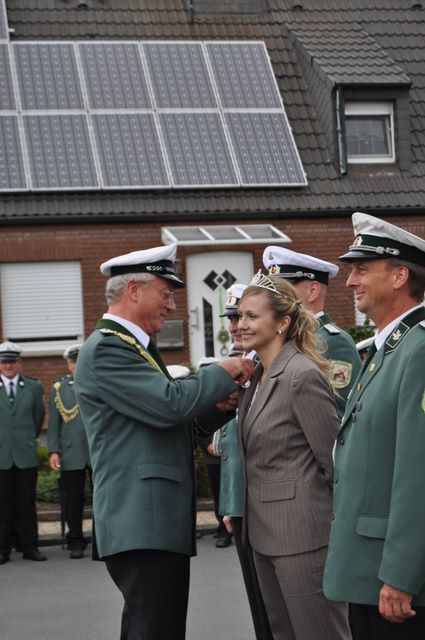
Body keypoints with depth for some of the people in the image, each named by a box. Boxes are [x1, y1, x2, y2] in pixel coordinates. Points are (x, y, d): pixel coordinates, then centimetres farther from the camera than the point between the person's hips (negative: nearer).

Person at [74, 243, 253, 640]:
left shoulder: (134, 347, 20)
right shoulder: (106, 349, -12)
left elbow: (169, 419, 20)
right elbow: (169, 402, -22)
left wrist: (219, 405, 3)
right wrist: (222, 373, -7)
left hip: (157, 520, 11)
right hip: (143, 522, -11)